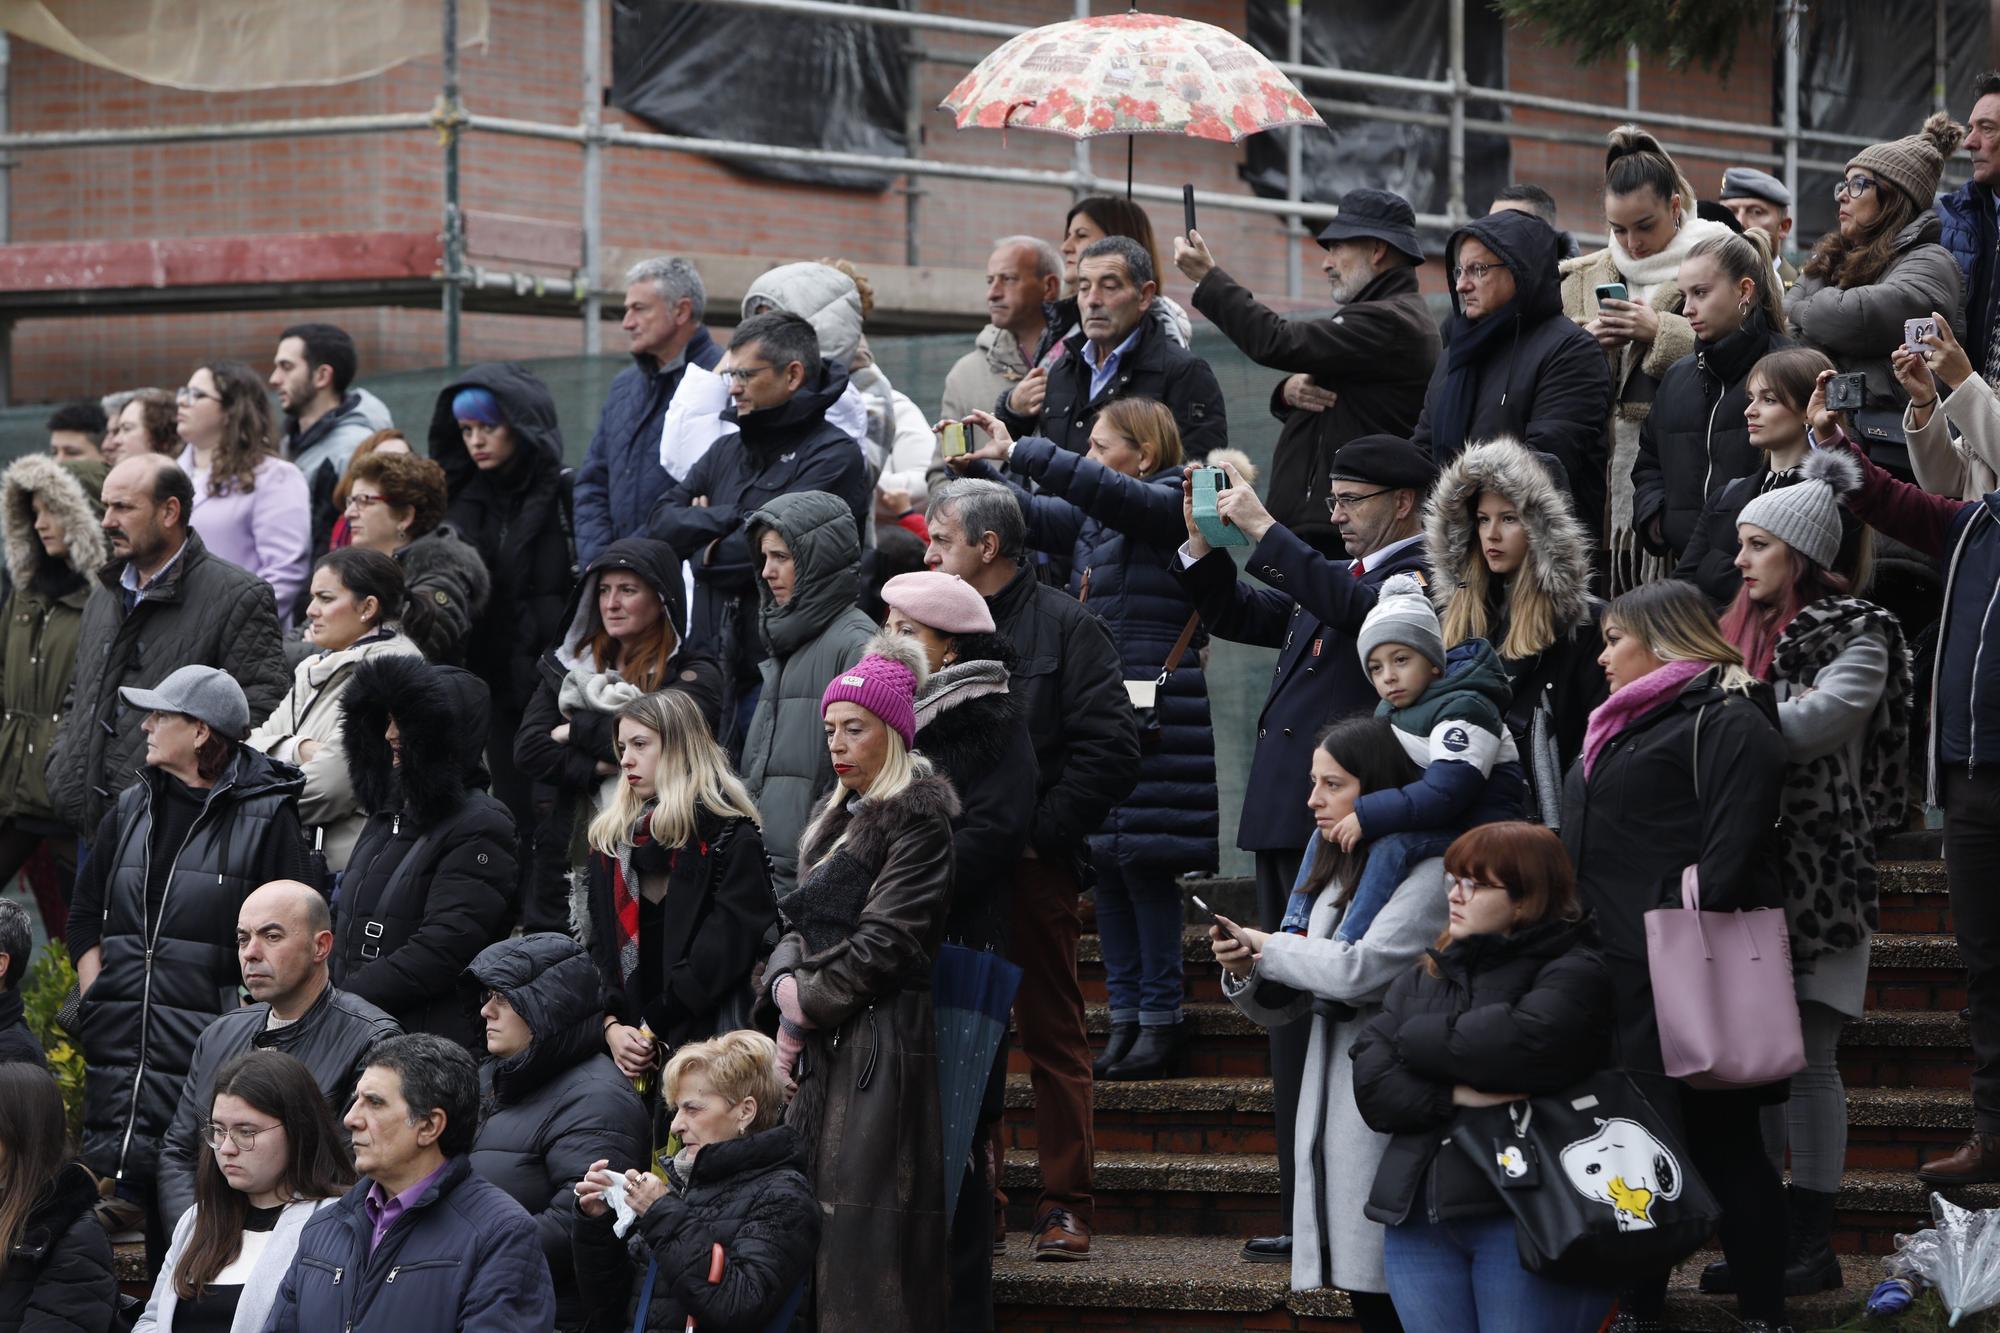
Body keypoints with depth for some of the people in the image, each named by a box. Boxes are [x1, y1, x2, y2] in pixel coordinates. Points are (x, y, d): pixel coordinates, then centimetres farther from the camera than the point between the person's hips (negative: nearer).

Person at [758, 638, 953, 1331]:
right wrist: (785, 985, -4)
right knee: (808, 1210, 5)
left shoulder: (919, 817, -8)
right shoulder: (835, 817, 19)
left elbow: (884, 940, -14)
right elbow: (798, 923, 17)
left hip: (881, 1045, -8)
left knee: (862, 1222, -10)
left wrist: (806, 1008, -9)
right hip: (822, 1046, 8)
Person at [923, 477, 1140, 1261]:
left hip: (1033, 869, -5)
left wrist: (1040, 832, -12)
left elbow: (1109, 748, -9)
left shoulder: (1064, 628, -2)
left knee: (1052, 1036, 0)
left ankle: (1065, 1206, 2)